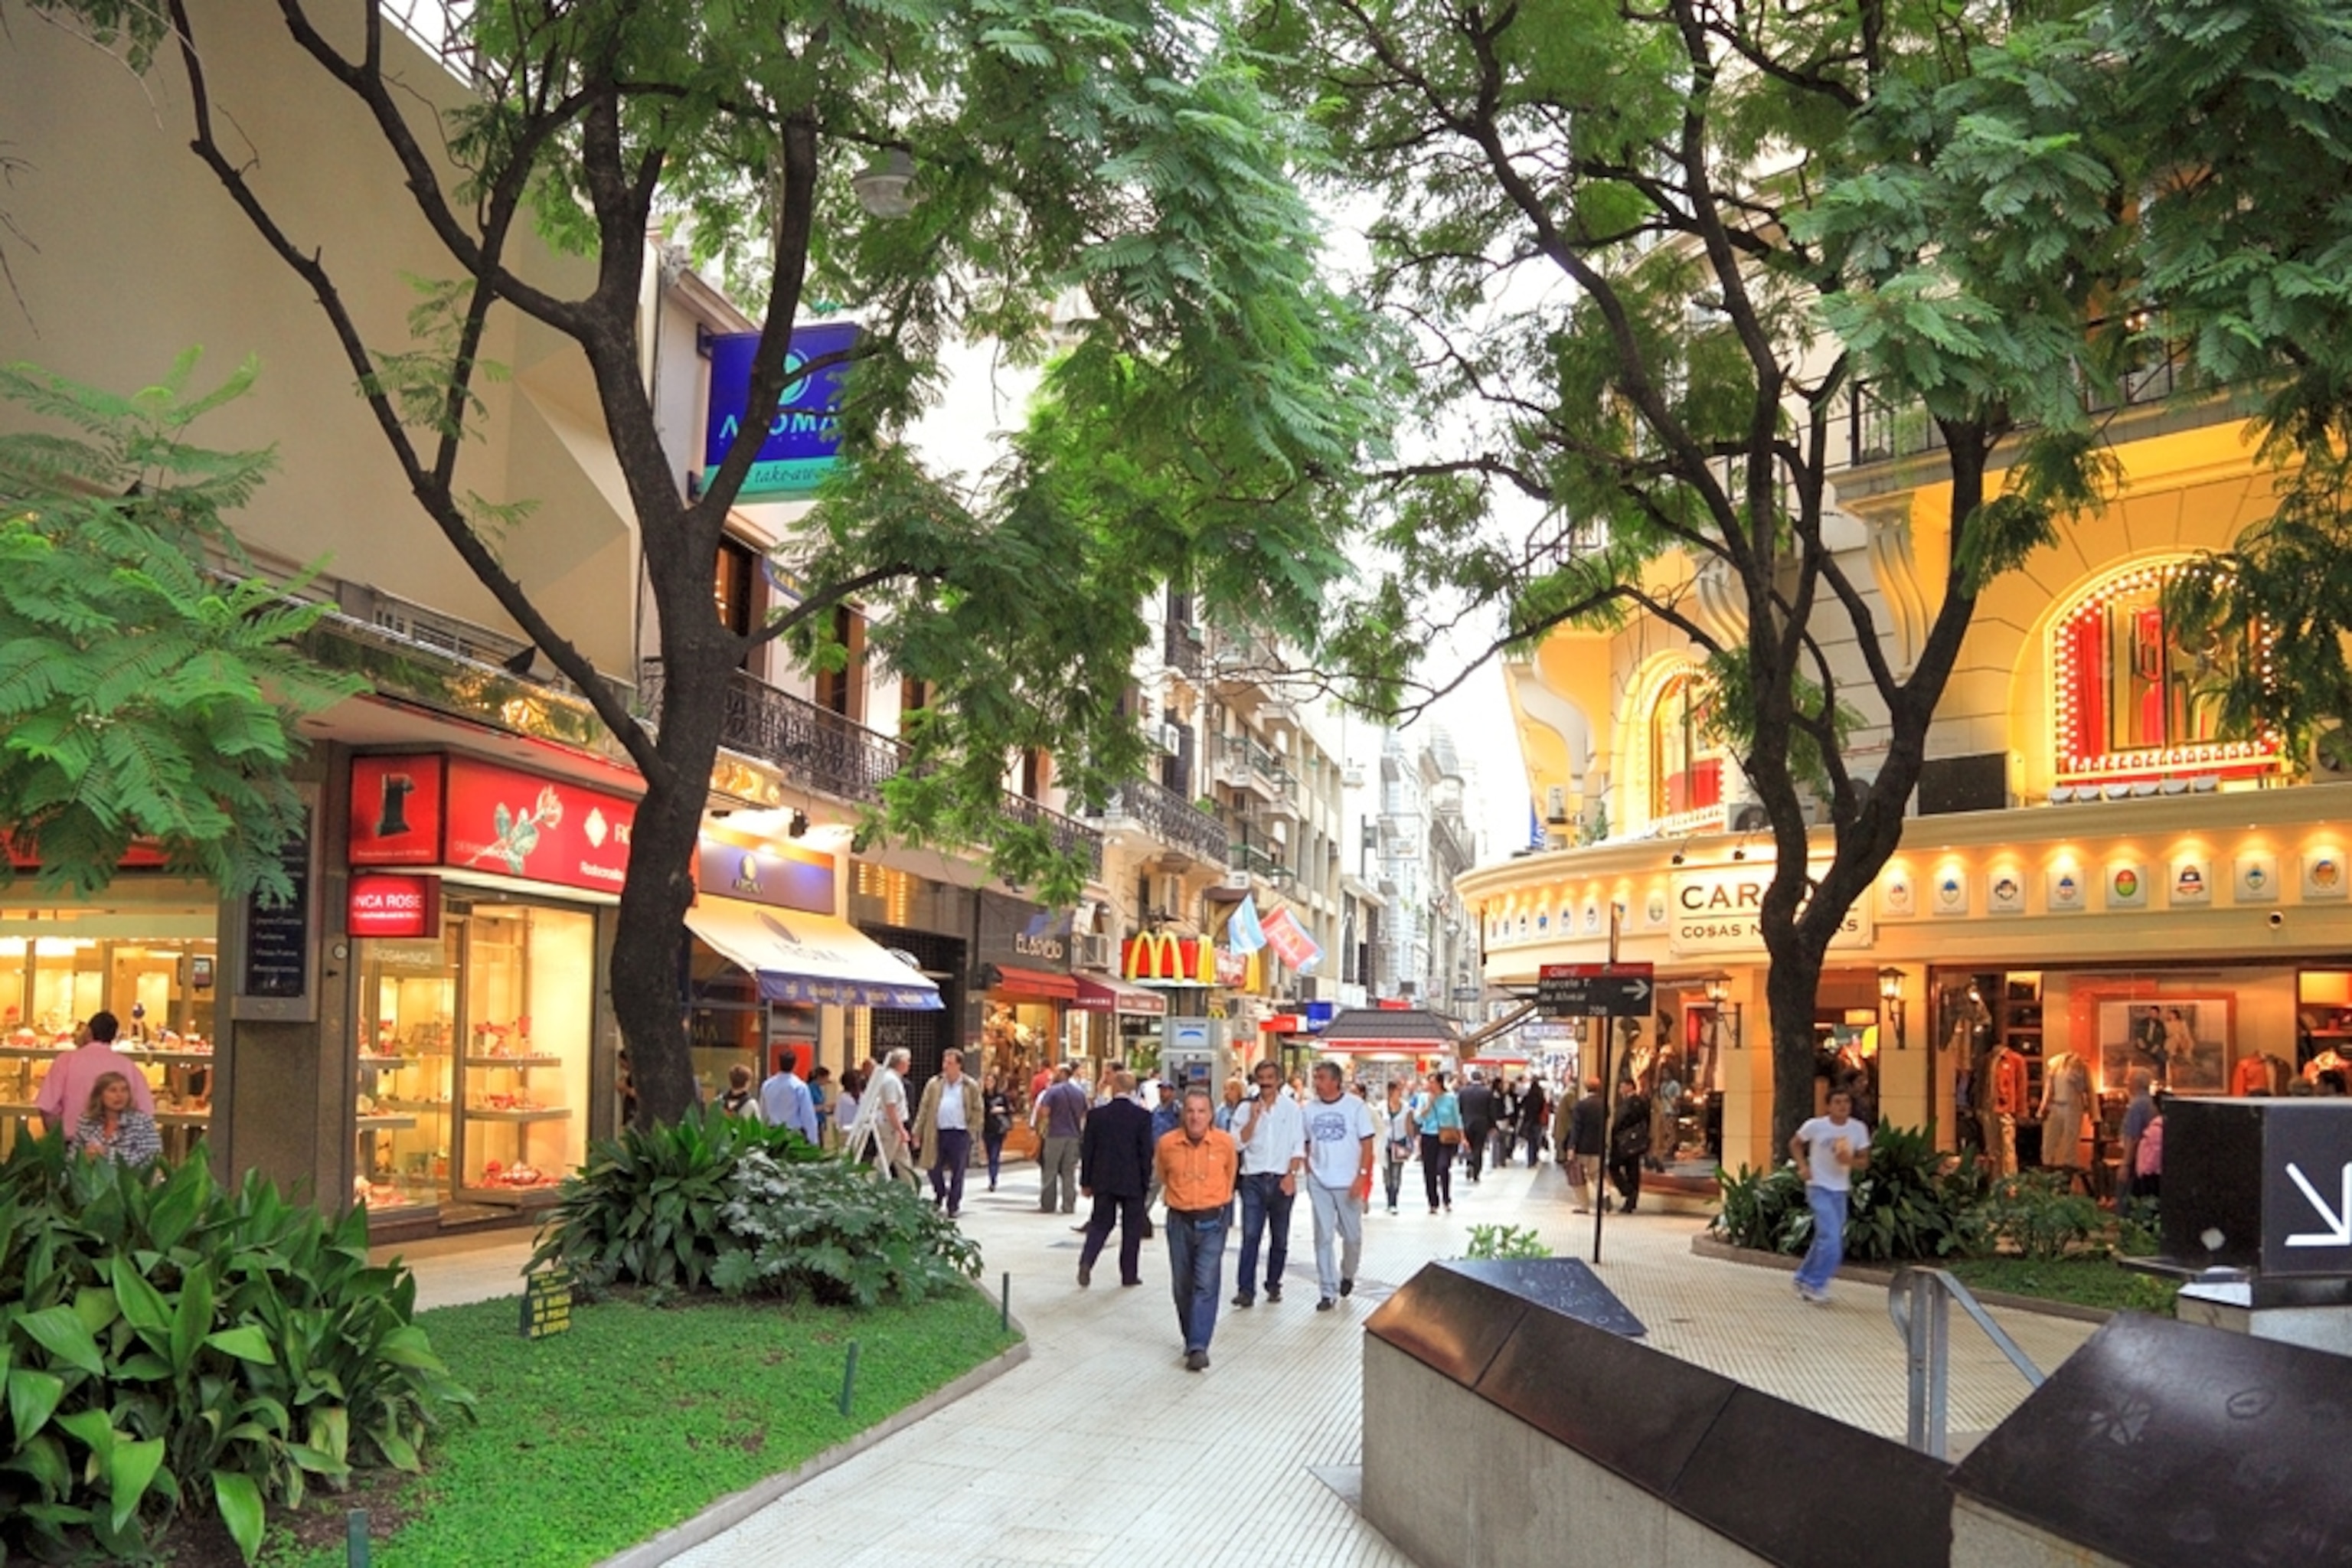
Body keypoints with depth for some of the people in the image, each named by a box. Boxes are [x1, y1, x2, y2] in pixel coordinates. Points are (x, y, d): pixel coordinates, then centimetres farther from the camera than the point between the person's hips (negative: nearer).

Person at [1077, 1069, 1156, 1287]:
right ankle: (1129, 1274, 13)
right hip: (1132, 1181, -2)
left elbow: (1087, 1151, 1)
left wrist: (1085, 1182, 9)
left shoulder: (1097, 1115, -3)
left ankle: (1086, 1261, -9)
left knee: (1100, 1223, 13)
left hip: (1103, 1180, 2)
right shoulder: (1142, 1116, -9)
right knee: (1132, 1228, 10)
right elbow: (1146, 1152, -8)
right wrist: (1146, 1182, 1)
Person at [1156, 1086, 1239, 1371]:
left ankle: (1198, 1348, -13)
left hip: (1212, 1221, -2)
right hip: (1179, 1221, 2)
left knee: (1206, 1284, -11)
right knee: (1183, 1286, 10)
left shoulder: (1225, 1142, -9)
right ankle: (1192, 1340, 27)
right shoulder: (1167, 1144, -7)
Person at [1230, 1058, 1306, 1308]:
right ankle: (1246, 1290, -11)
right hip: (1253, 1179, 0)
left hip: (1282, 1179, 1)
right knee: (1250, 1235, -10)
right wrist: (1254, 1118, -12)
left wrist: (1291, 1174, -9)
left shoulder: (1291, 1108, 3)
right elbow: (1238, 1143, -2)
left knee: (1280, 1238, 9)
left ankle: (1273, 1285, 22)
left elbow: (1298, 1145, 2)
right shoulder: (1246, 1108, 4)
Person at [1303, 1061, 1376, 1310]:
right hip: (1318, 1184, 2)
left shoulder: (1355, 1106, -5)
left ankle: (1347, 1275, 35)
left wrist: (1361, 1176, -14)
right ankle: (1328, 1292, 6)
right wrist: (1309, 1173, 0)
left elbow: (1367, 1144, -5)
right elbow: (1307, 1145, 10)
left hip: (1347, 1184, -2)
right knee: (1323, 1238, 1)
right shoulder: (1310, 1109, 3)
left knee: (1352, 1236, 8)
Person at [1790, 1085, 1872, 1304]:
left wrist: (1850, 1161, -19)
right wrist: (1804, 1166, -9)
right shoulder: (1815, 1126, -12)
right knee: (1831, 1239, -17)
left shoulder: (1859, 1128, -4)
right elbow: (1795, 1144, 5)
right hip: (1819, 1188, -5)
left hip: (1841, 1191, 5)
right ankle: (1815, 1284, -4)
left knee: (1824, 1239, 14)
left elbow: (1864, 1161, 3)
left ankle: (1804, 1280, 32)